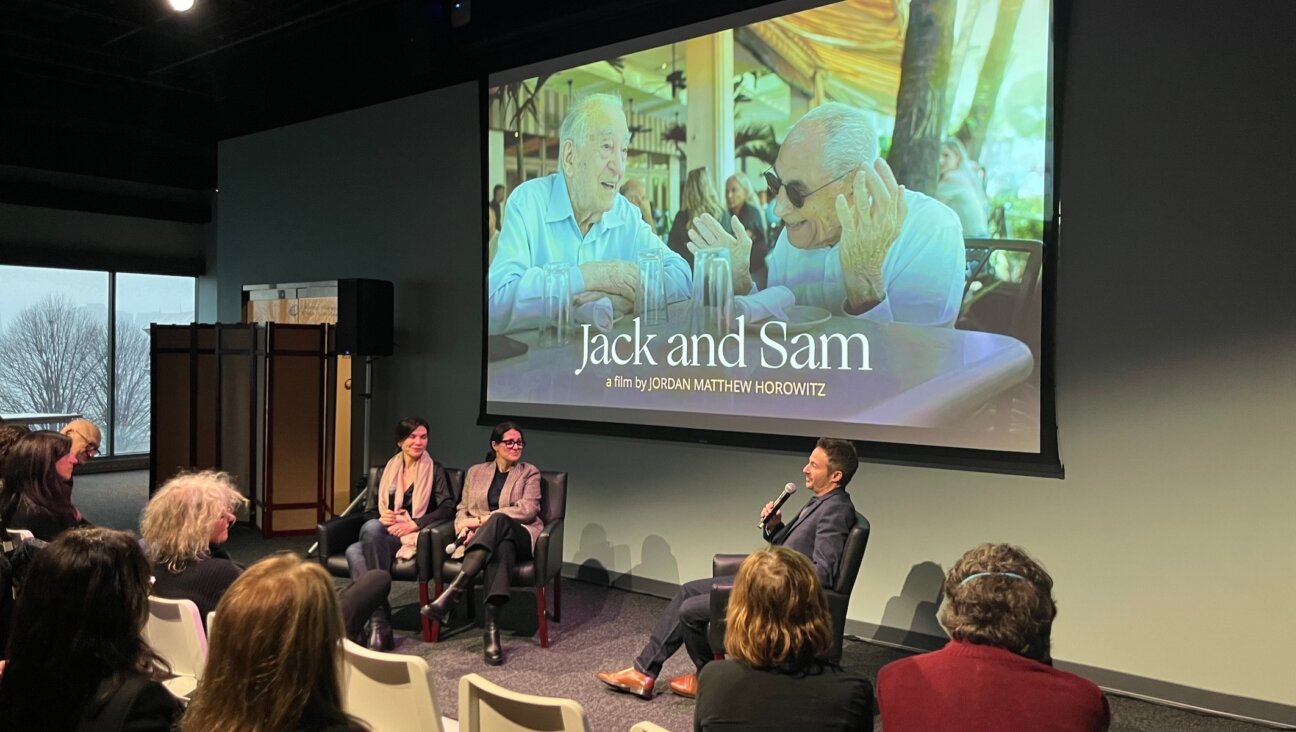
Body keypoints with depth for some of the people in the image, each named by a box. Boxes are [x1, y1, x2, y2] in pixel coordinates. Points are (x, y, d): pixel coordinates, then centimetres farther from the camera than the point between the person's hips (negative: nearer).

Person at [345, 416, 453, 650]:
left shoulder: (435, 471, 9)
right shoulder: (388, 469, 20)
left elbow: (448, 508, -3)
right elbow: (372, 509, 20)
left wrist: (414, 524, -15)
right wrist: (381, 517, -4)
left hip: (414, 537, -4)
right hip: (383, 534, 4)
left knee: (371, 528, -35)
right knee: (354, 551, -32)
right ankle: (379, 618, -36)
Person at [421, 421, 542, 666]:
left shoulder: (529, 472, 11)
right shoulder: (475, 472, 21)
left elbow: (527, 510, -4)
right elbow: (463, 510, 17)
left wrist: (480, 519, -12)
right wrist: (464, 527, -10)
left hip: (518, 536, -2)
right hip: (482, 539, 2)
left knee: (498, 520, -40)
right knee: (500, 549, -40)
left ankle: (451, 595, -52)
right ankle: (491, 629, -51)